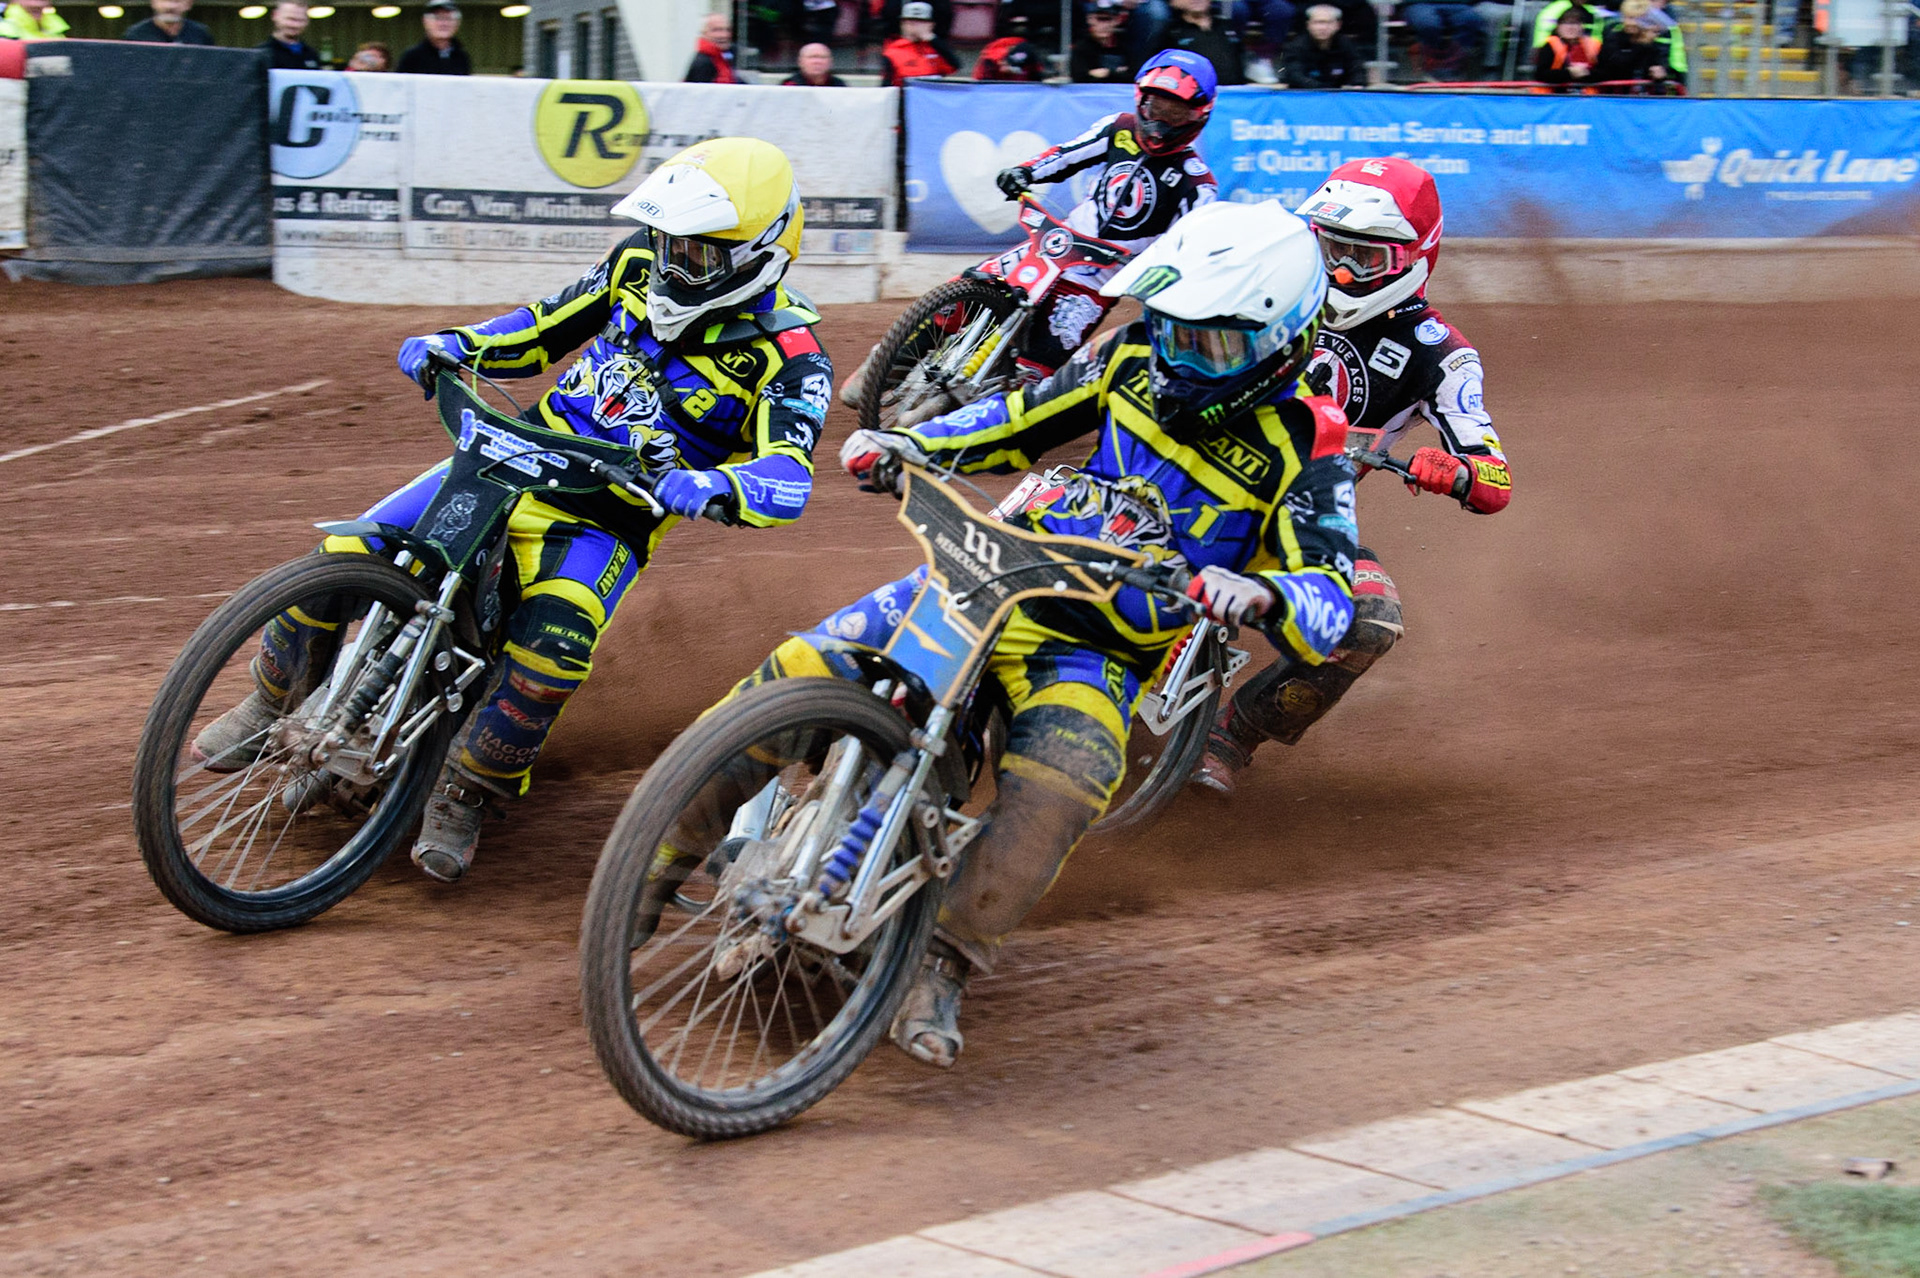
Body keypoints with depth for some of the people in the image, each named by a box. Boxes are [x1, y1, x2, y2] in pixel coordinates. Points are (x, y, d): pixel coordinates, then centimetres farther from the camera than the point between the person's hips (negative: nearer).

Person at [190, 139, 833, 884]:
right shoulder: (643, 264, 1)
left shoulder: (788, 356, -15)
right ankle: (278, 698, 21)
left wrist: (707, 485, -49)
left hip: (606, 521, -5)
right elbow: (552, 322, 15)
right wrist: (453, 346, -3)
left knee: (553, 652, -34)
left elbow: (788, 479, -28)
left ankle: (464, 795, -8)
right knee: (347, 558, -8)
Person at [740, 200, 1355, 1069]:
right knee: (800, 672, -11)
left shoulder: (1304, 452, -10)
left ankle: (942, 967, -19)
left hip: (1100, 650, -4)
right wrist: (912, 443, 1)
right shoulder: (1135, 358, 4)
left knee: (1058, 788, -35)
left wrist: (1261, 593, -42)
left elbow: (1333, 603, -19)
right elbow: (1025, 418, 17)